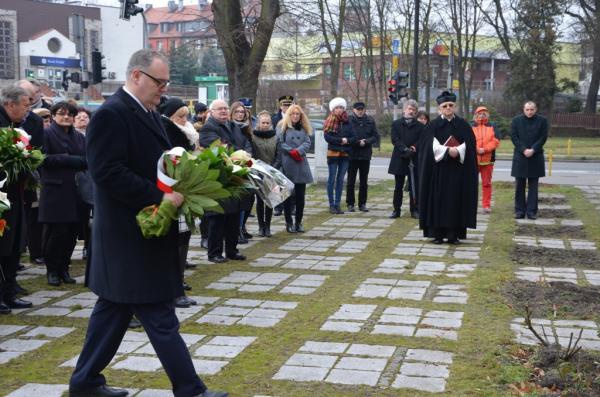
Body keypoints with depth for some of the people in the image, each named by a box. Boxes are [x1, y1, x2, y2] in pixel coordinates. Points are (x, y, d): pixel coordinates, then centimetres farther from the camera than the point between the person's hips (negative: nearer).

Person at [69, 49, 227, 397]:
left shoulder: (147, 113, 13)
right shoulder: (111, 115, -16)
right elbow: (107, 173, -24)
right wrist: (159, 197, -24)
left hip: (141, 232, 10)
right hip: (132, 235, -10)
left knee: (114, 310, 17)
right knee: (160, 317, -4)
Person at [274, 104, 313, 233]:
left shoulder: (303, 128, 16)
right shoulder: (283, 127, 3)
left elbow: (307, 142, 4)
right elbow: (280, 143, -6)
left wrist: (298, 151, -12)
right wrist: (292, 151, -14)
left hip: (301, 164, 4)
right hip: (287, 165, -4)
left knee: (300, 195, 4)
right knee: (288, 195, 1)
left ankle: (298, 222, 14)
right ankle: (289, 223, 8)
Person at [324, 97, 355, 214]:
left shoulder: (347, 122, 10)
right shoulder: (330, 121, 0)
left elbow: (353, 137, 6)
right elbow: (327, 136, -10)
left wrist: (347, 140, -13)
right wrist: (341, 140, -13)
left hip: (345, 154, 3)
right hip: (333, 153, -3)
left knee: (341, 179, 6)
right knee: (332, 179, 0)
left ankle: (337, 204, 11)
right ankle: (331, 205, 4)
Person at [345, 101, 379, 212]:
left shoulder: (370, 121, 5)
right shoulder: (349, 120, -5)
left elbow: (376, 136, 3)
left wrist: (366, 142, -12)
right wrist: (358, 142, -15)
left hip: (366, 155, 3)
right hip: (352, 154, -3)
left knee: (364, 181, 9)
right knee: (351, 181, 2)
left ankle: (362, 204, 17)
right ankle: (350, 204, 10)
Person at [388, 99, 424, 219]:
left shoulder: (420, 126, 8)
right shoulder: (396, 124, 7)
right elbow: (395, 140, -5)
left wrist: (414, 148, -20)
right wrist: (405, 149, -18)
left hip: (414, 160, 0)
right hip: (399, 159, 0)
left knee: (414, 186, 2)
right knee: (398, 187, 6)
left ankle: (414, 210, 9)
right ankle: (396, 209, 12)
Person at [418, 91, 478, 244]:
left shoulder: (463, 125, 7)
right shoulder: (433, 125, 3)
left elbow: (469, 145, -1)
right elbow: (430, 146, -7)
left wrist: (457, 151, -19)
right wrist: (447, 151, -19)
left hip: (457, 170, 1)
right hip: (438, 170, -1)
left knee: (456, 200, 0)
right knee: (438, 200, -1)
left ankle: (453, 234, 5)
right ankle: (437, 233, 4)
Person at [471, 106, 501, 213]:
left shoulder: (492, 127, 9)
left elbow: (496, 141, -3)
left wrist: (485, 149, -15)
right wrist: (476, 150, -18)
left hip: (487, 160, 1)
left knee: (487, 183, 3)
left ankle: (486, 205, 8)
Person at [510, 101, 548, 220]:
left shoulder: (542, 120, 3)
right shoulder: (516, 120, 4)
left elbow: (543, 137, -2)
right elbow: (514, 137, -2)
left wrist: (533, 150, -14)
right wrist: (524, 150, -13)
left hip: (536, 157, -1)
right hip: (520, 157, 1)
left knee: (533, 185, 3)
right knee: (519, 185, 3)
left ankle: (531, 211, 6)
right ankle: (520, 210, 8)